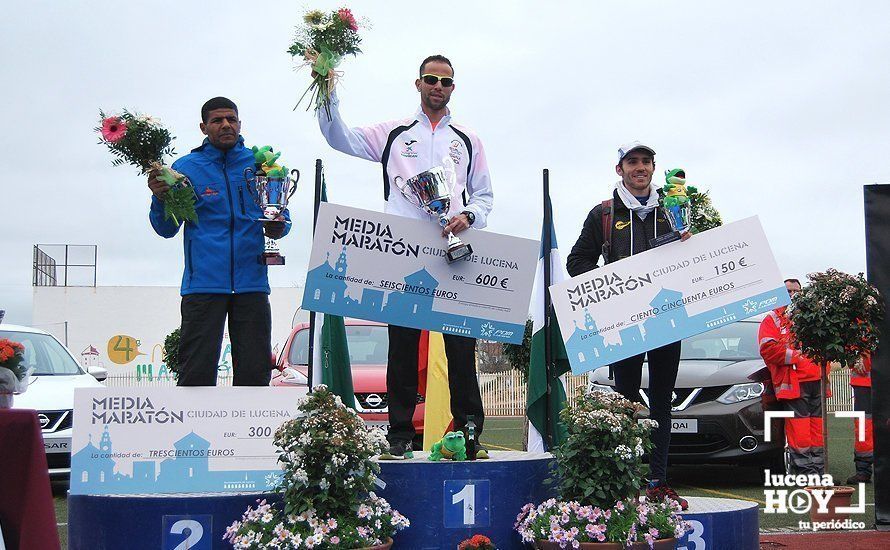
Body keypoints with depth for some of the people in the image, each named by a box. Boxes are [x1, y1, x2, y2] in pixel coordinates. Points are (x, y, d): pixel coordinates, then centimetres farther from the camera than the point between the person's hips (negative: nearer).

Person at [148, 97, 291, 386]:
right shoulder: (186, 167, 6)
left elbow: (281, 216, 17)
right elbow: (166, 229, 5)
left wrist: (278, 227, -6)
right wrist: (160, 199, -15)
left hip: (251, 284, 2)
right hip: (204, 284, -2)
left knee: (255, 372, 3)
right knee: (197, 372, -3)